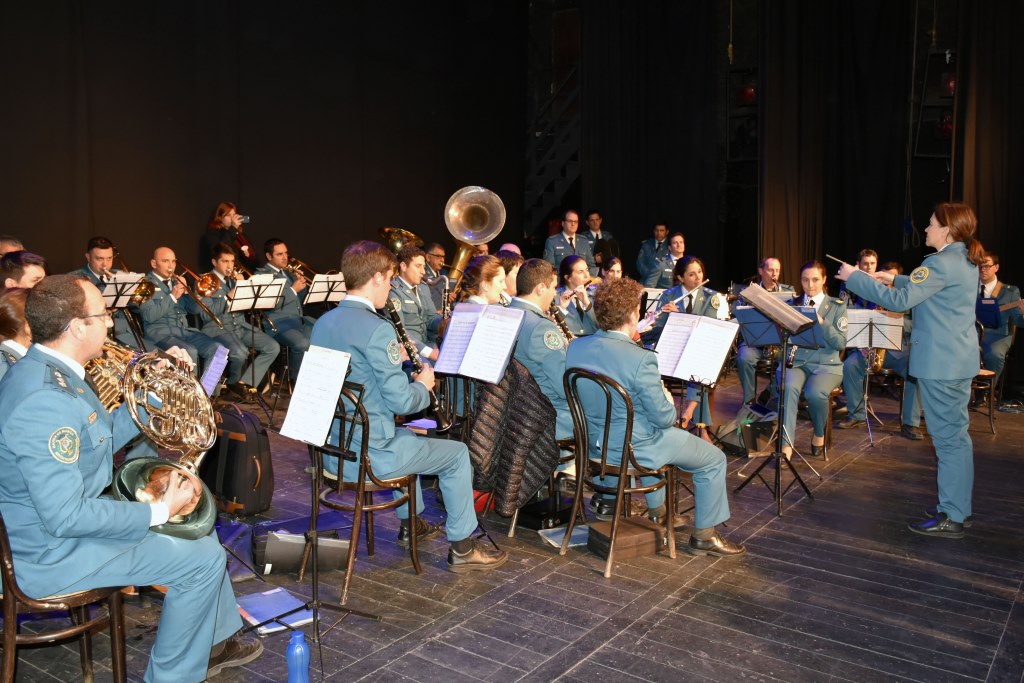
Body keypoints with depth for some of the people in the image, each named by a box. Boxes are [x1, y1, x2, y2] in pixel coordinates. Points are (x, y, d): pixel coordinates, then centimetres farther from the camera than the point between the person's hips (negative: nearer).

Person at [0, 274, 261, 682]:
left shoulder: (44, 371, 1)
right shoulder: (44, 400, -32)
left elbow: (102, 439, 11)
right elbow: (66, 516, -32)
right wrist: (160, 511, -23)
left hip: (71, 516, 10)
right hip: (55, 553, -10)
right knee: (203, 558, -8)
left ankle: (214, 641, 33)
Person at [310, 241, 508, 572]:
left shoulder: (323, 323, 4)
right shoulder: (377, 328, -23)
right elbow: (401, 401, -21)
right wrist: (423, 385, -2)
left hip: (331, 450, 9)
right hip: (368, 456, -9)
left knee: (406, 436, 36)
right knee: (458, 453, 9)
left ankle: (410, 525, 45)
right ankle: (462, 548, 18)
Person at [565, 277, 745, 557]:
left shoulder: (575, 347, -8)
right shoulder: (640, 359, -29)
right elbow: (664, 418, -20)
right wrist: (670, 404, 3)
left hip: (594, 443, 8)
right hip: (633, 450, -8)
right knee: (714, 459, 13)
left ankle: (657, 510, 50)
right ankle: (704, 536, 24)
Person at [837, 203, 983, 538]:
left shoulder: (942, 264, -19)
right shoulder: (965, 262, 12)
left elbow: (900, 300, -22)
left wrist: (855, 277, -15)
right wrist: (895, 279, 21)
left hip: (940, 364, -10)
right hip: (959, 360, 10)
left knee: (948, 437, -4)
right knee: (956, 435, 16)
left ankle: (950, 518, 5)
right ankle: (958, 506, 27)